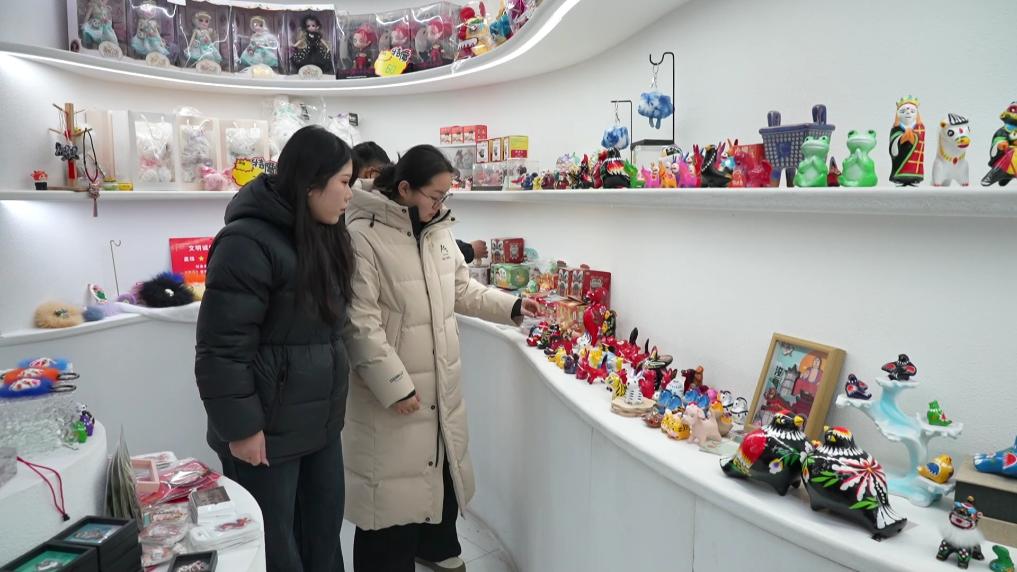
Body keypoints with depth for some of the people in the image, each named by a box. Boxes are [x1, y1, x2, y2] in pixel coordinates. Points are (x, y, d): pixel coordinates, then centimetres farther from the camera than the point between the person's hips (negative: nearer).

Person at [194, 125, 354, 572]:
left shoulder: (321, 235, 8)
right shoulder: (248, 243, -20)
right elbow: (221, 349, -20)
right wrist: (241, 428, -16)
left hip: (320, 424, 8)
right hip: (268, 432, -7)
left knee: (324, 533, 18)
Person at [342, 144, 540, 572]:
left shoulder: (438, 230, 6)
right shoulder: (362, 236, -19)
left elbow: (464, 290, 14)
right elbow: (360, 322, -20)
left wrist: (513, 307, 1)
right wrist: (394, 385, -21)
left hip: (442, 382, 8)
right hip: (393, 388, -7)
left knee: (442, 465, 22)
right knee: (395, 483, 5)